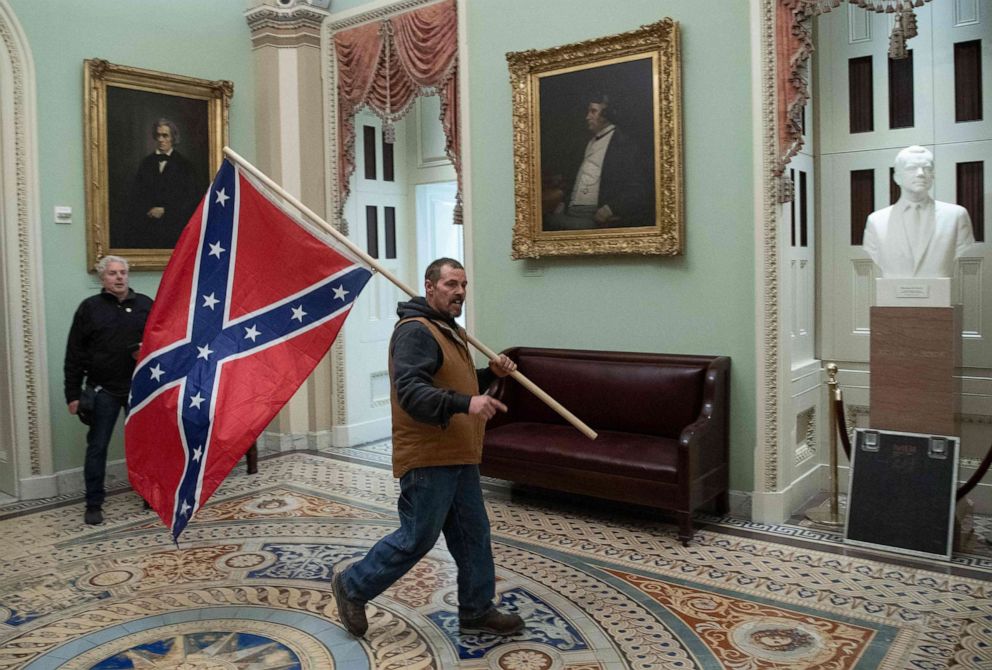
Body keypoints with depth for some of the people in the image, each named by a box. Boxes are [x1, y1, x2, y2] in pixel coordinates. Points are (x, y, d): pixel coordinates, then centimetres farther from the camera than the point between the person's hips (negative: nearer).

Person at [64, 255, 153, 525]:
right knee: (97, 447, 4)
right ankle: (94, 505, 14)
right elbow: (74, 354, -1)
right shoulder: (89, 308, 0)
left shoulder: (145, 305, 5)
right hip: (104, 390, -2)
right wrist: (73, 394, -5)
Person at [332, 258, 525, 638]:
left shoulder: (450, 331, 17)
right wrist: (464, 403, -41)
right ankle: (353, 587, 21)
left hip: (459, 459, 10)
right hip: (428, 461, -10)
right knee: (416, 539, 1)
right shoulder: (415, 331, -16)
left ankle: (477, 612, 28)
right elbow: (410, 392, -29)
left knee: (473, 535, 14)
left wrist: (490, 373, 10)